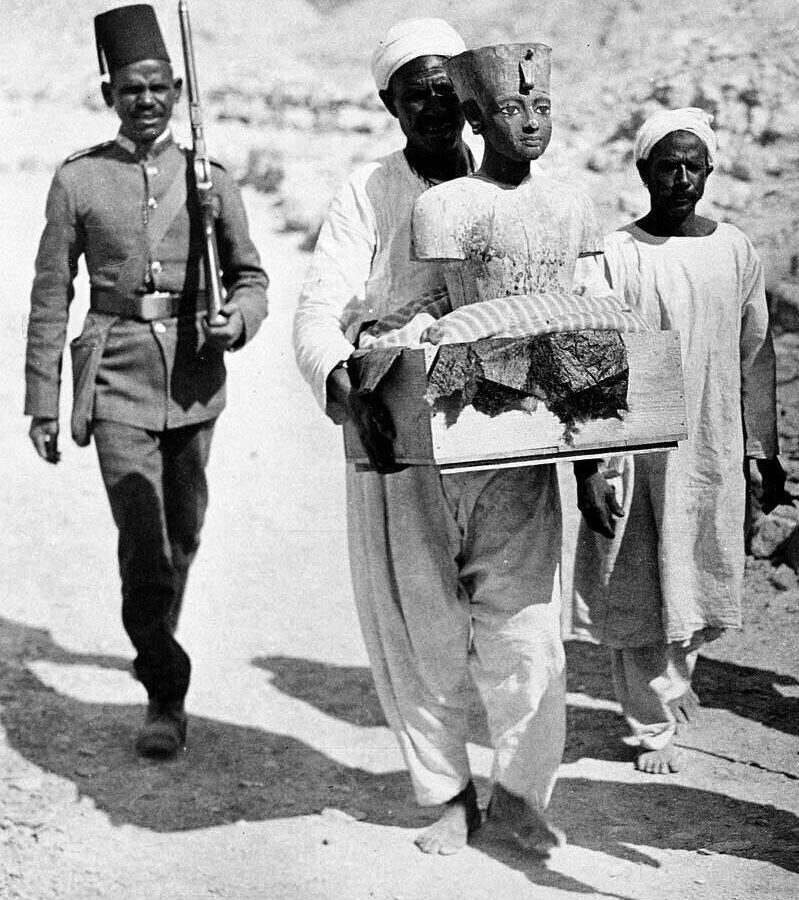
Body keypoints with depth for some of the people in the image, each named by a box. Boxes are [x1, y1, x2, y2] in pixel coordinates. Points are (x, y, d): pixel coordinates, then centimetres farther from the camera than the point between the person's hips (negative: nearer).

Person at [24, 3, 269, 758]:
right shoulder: (78, 180, 2)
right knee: (143, 543, -11)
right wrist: (42, 404, 2)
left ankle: (157, 650, 40)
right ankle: (165, 695, 1)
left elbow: (250, 277, 12)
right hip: (118, 376, -2)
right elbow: (50, 298, 4)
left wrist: (236, 321, -11)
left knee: (183, 536, 14)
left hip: (195, 378, 2)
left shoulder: (209, 178, 5)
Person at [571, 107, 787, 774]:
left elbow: (756, 355, 12)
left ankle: (673, 682, 37)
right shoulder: (616, 255, -5)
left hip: (715, 450, 3)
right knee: (640, 589, 1)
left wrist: (766, 451, 13)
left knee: (702, 584, 10)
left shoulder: (736, 250, 6)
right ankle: (653, 727, 15)